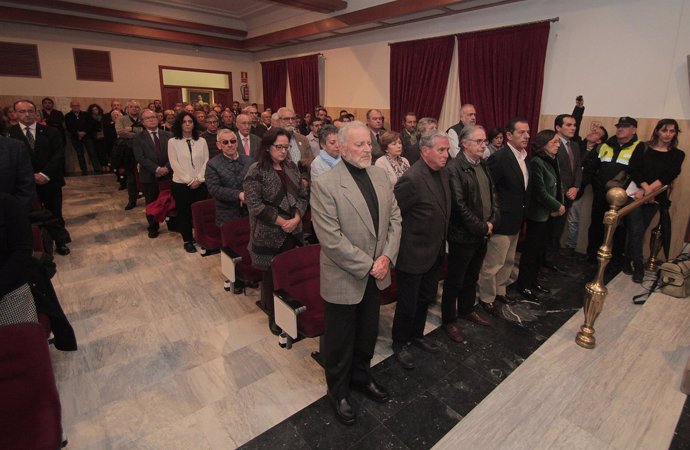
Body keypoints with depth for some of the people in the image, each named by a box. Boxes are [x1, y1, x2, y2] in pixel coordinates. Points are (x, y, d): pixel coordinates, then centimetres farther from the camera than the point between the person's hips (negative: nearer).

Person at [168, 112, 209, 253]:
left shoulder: (201, 141, 5)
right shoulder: (173, 142, 0)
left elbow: (206, 162, 3)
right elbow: (174, 164, -6)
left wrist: (199, 179, -9)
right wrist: (189, 180, -11)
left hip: (200, 183, 1)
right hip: (181, 183, -1)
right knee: (184, 212, 7)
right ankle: (187, 240, 19)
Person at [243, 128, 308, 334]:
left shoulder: (291, 167, 8)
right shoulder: (257, 171, -10)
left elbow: (302, 195, 9)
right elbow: (255, 205, -15)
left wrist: (296, 219, -8)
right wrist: (282, 222, -14)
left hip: (293, 230, 5)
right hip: (269, 234, -5)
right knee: (272, 275, 8)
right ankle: (273, 316, 27)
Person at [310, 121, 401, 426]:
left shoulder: (380, 175, 2)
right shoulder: (324, 185, -19)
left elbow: (395, 217, 3)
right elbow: (332, 240, -23)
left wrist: (387, 257, -9)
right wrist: (368, 266, -19)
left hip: (375, 274, 6)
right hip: (344, 279, -6)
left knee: (368, 333, 24)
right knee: (340, 341, 15)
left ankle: (361, 375, 51)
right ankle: (338, 391, 40)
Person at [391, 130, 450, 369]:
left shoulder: (442, 172, 3)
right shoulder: (412, 179, -25)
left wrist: (442, 241, 14)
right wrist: (399, 243, -12)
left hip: (435, 251, 8)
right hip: (413, 253, -8)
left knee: (426, 299, 23)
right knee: (408, 303, 10)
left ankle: (416, 334, 45)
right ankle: (400, 343, 33)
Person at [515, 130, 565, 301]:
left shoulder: (554, 160, 8)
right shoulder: (536, 162, -17)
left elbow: (559, 185, 8)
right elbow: (541, 193, -19)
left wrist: (561, 205, -7)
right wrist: (558, 206, -9)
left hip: (551, 214, 8)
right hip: (538, 214, -8)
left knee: (542, 250, 15)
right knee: (531, 250, 3)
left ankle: (532, 281, 29)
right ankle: (523, 285, 17)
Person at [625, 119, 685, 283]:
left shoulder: (677, 154, 7)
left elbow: (670, 175, -7)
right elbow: (634, 170, -8)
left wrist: (649, 189, -20)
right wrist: (645, 187, -19)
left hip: (655, 198, 2)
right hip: (635, 193, -2)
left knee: (638, 232, 7)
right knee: (636, 231, -5)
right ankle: (639, 268, 4)